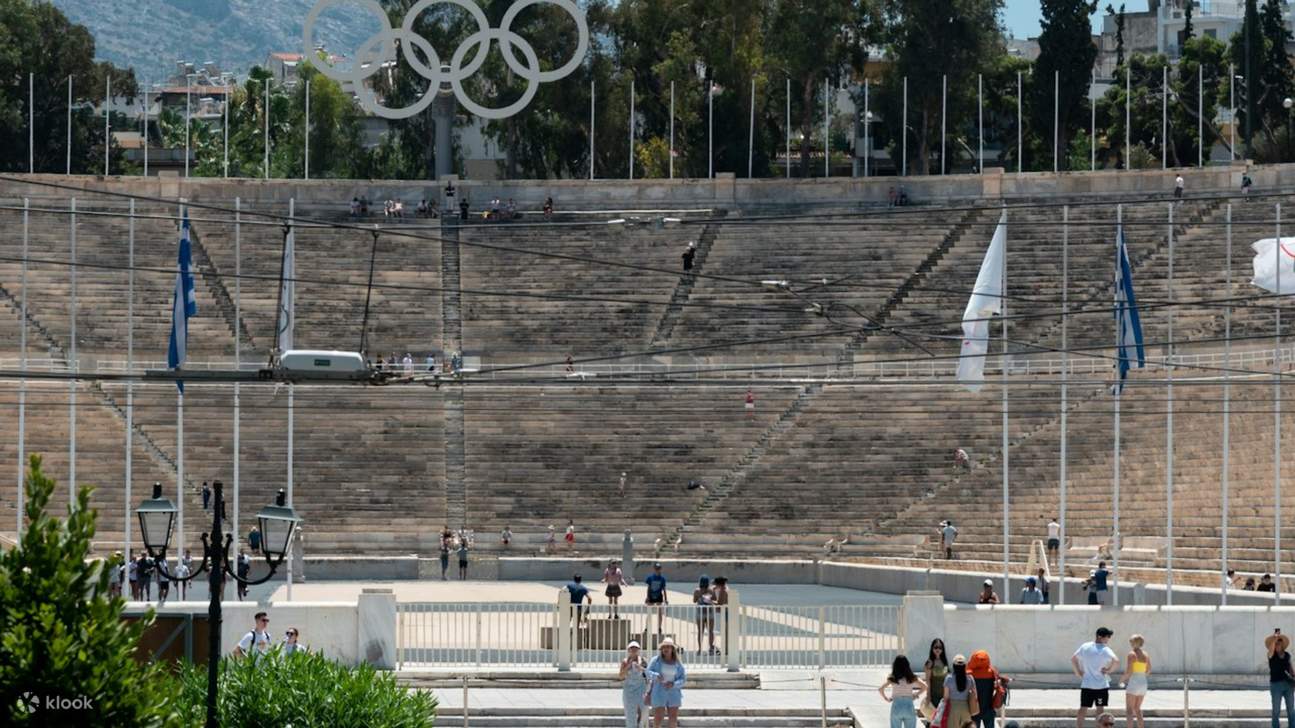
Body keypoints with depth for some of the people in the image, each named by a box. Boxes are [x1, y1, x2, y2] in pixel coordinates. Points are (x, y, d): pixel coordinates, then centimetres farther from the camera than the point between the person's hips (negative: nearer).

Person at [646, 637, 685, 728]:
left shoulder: (677, 663, 2)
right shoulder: (656, 660, -1)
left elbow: (683, 678, 0)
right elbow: (648, 673, -8)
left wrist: (673, 684, -19)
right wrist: (656, 676, -30)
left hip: (673, 695, 2)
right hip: (659, 694, -2)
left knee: (673, 721, 1)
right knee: (657, 720, -6)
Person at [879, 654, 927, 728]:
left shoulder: (892, 678, -3)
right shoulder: (911, 678, 0)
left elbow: (880, 689, -10)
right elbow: (924, 687, 0)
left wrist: (886, 698, 6)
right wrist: (916, 694, 12)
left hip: (896, 706, -1)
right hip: (909, 706, 1)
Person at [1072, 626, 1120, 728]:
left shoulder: (1085, 647, 1)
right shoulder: (1105, 650, -13)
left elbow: (1073, 659, 9)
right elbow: (1116, 662, -26)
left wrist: (1078, 672, 14)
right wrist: (1108, 670, -10)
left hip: (1086, 685, 3)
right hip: (1101, 685, -3)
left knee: (1083, 709, 6)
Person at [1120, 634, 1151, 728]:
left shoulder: (1131, 654, -12)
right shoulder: (1145, 655, 8)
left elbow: (1129, 672, -16)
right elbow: (1148, 671, 14)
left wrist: (1122, 679, 1)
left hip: (1133, 683, -7)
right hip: (1143, 683, 7)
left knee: (1129, 710, -5)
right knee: (1137, 709, 19)